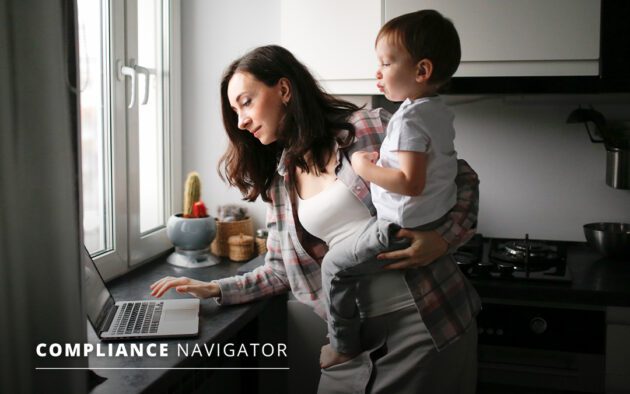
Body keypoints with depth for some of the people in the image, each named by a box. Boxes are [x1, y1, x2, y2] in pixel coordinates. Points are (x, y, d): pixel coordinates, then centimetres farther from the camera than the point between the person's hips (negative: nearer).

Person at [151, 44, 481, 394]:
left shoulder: (371, 128, -10)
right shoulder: (279, 183, 8)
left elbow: (462, 180, -3)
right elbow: (282, 271, 13)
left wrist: (442, 239, -19)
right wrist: (213, 290, 5)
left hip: (429, 328, -4)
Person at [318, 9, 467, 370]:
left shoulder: (409, 119, -23)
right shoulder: (440, 111, 6)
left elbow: (410, 182, -32)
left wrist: (365, 168, -20)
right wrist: (383, 159, 9)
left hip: (405, 228, -10)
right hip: (438, 219, 10)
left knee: (337, 265, 2)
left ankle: (344, 346, 14)